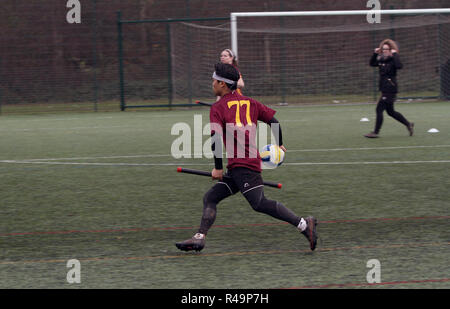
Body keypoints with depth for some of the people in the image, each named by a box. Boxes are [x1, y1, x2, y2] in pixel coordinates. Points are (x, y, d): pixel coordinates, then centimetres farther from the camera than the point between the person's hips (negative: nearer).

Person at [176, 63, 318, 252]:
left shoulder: (218, 108, -2)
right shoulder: (249, 103, 18)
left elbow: (216, 138, -12)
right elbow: (274, 121, 17)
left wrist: (218, 167, -5)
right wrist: (279, 144, 32)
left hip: (242, 165, -9)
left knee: (259, 204, -15)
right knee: (210, 198, 11)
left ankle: (303, 224, -20)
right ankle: (199, 238, 4)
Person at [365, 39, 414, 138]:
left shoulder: (393, 60, -13)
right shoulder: (381, 60, 12)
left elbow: (399, 66, -33)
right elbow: (372, 63, 25)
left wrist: (395, 54, -25)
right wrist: (375, 54, 11)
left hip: (390, 90, -9)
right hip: (384, 89, 9)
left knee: (379, 109, -7)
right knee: (390, 112, 16)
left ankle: (376, 132, -1)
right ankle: (408, 124, 27)